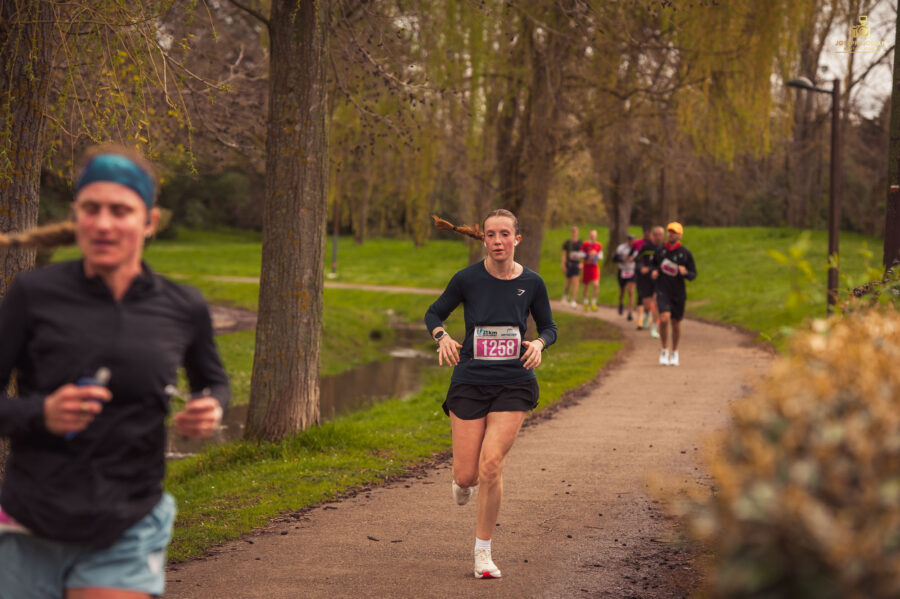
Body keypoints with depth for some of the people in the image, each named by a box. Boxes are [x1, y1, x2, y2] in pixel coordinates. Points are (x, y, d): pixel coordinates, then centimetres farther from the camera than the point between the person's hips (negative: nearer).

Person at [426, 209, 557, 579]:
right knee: (466, 476, -2)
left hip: (513, 385, 0)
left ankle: (483, 552, 1)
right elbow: (433, 314, 7)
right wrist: (442, 337, -15)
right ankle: (464, 481, 40)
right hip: (469, 383, 0)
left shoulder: (531, 283, -2)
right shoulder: (467, 279, -5)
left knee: (491, 465, -16)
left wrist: (539, 343, -11)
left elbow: (549, 327, 11)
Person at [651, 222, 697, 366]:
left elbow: (693, 275, 1)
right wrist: (654, 271, -2)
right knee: (664, 319, -20)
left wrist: (685, 273, -21)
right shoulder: (661, 250, 3)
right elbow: (654, 264, 21)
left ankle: (674, 353, 28)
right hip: (663, 291, 0)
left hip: (678, 293, 0)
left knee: (676, 323, 8)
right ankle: (664, 350, -2)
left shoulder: (686, 253, -2)